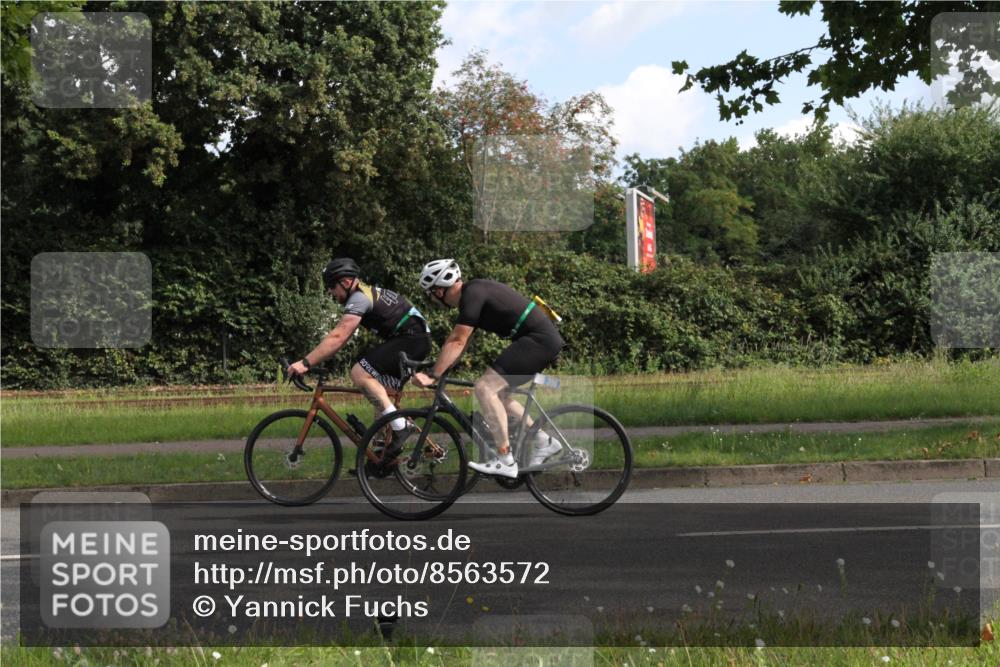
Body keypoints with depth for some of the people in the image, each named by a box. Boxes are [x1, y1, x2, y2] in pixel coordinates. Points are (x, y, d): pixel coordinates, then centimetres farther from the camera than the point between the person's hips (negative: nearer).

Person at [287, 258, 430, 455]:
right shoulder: (368, 292, 19)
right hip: (418, 341, 11)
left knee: (359, 373, -18)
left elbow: (338, 337, -22)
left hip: (411, 340, -11)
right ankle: (381, 452, 15)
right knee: (380, 395, 12)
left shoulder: (359, 298, -13)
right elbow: (340, 337, 21)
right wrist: (315, 358, 14)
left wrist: (306, 363, -24)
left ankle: (400, 427, -17)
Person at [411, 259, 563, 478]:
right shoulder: (473, 291, 15)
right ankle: (543, 441, 21)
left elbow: (457, 342, -19)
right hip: (546, 338, 10)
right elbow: (457, 340, 21)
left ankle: (505, 461, -15)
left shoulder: (472, 295, -14)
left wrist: (432, 375, -19)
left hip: (538, 340, -10)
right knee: (498, 393, 19)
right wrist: (437, 369, 20)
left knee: (485, 387, -15)